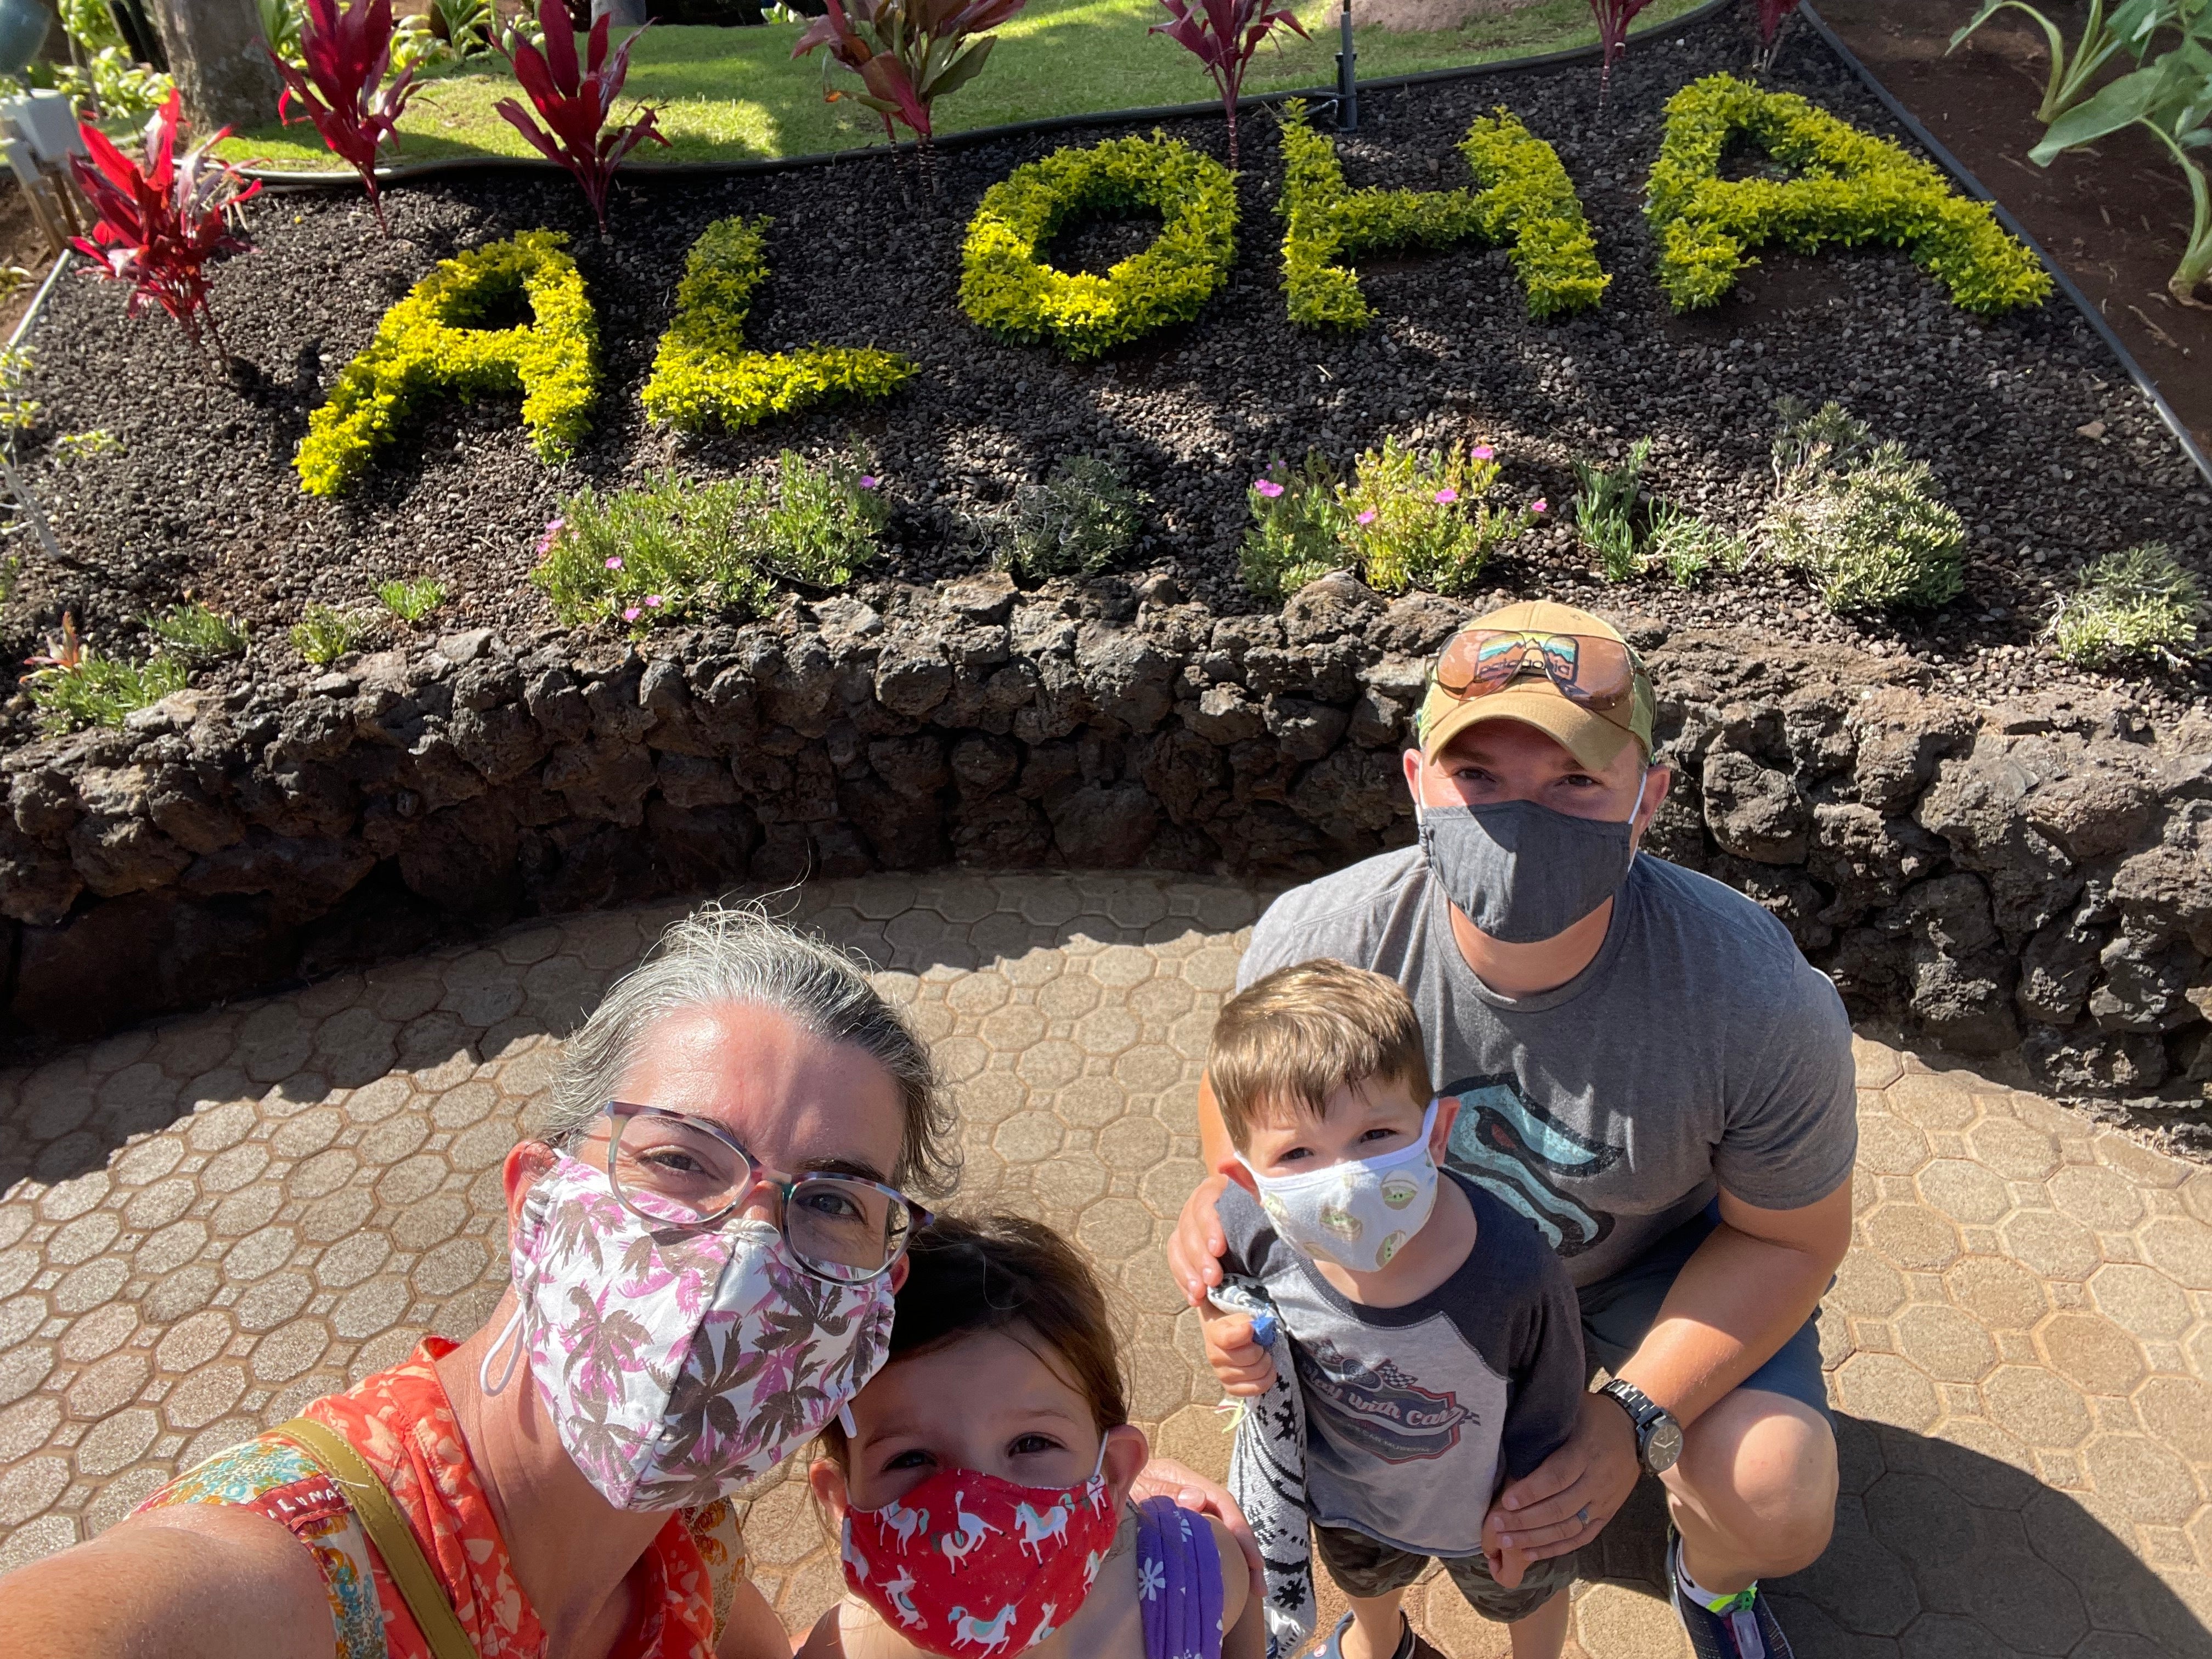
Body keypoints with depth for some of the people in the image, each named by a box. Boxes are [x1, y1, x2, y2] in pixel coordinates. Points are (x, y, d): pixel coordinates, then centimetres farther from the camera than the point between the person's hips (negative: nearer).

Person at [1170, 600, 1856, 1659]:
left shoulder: (1763, 1003, -34)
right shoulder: (1318, 943, -31)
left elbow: (1791, 1237, -17)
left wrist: (1637, 1420, -27)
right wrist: (1229, 1189, -30)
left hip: (1670, 1255, -2)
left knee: (1774, 1509, -21)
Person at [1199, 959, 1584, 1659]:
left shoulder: (1514, 1270, -44)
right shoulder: (1252, 1227, -37)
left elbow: (1547, 1411, -21)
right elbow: (1227, 1288, -9)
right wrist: (1228, 1336, -28)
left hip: (1481, 1503, -2)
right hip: (1341, 1487, 3)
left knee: (1524, 1595, 34)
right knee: (1363, 1578, 38)